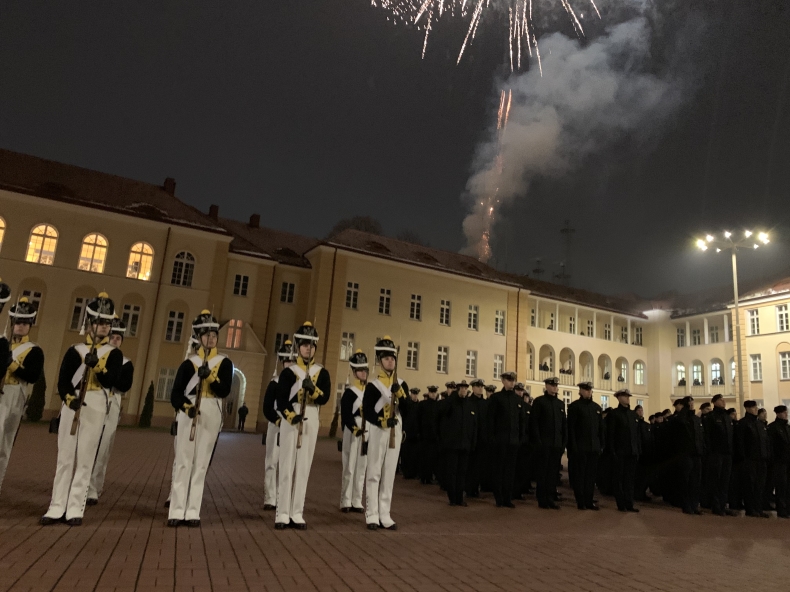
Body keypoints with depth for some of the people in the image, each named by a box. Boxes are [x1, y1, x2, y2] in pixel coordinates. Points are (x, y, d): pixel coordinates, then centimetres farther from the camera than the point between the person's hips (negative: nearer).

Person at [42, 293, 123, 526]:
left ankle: (75, 509, 6)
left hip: (96, 407, -1)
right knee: (65, 456, 5)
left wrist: (96, 365, -25)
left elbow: (111, 380, -10)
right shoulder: (75, 350, 8)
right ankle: (57, 508, 12)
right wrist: (70, 398, -18)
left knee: (85, 459, 0)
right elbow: (62, 381, 0)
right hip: (71, 405, 1)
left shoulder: (114, 353, 5)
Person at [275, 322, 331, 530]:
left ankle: (297, 514, 13)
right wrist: (291, 416, -23)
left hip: (311, 423, 2)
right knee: (287, 467, 0)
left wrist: (312, 389, -22)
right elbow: (281, 400, -8)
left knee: (303, 468, 6)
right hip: (290, 422, -2)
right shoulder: (288, 372, 0)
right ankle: (283, 514, 6)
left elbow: (325, 397, -4)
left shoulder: (322, 373, 7)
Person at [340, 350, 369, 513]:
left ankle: (357, 502, 15)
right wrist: (356, 429, -24)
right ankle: (346, 502, 8)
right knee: (349, 469, -1)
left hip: (367, 434, 5)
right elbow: (346, 414, -12)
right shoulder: (349, 392, -5)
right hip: (352, 433, -5)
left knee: (361, 469, 8)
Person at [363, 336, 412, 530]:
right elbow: (367, 412, -9)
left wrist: (400, 393, -15)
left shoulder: (402, 384, 9)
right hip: (378, 431, -4)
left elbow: (408, 410, 0)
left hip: (395, 432, 4)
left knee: (389, 474, 8)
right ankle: (372, 516, 5)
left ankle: (385, 516, 14)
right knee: (374, 474, -1)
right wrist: (382, 421, -24)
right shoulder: (372, 385, -3)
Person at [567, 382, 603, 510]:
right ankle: (580, 502, 9)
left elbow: (601, 428, 14)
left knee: (591, 475, 8)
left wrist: (601, 445, 8)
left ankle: (589, 501, 16)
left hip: (594, 447, 5)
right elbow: (571, 427, -8)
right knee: (579, 475, 1)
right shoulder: (574, 406, -3)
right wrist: (573, 446, -13)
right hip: (580, 447, -5)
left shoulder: (597, 407, 13)